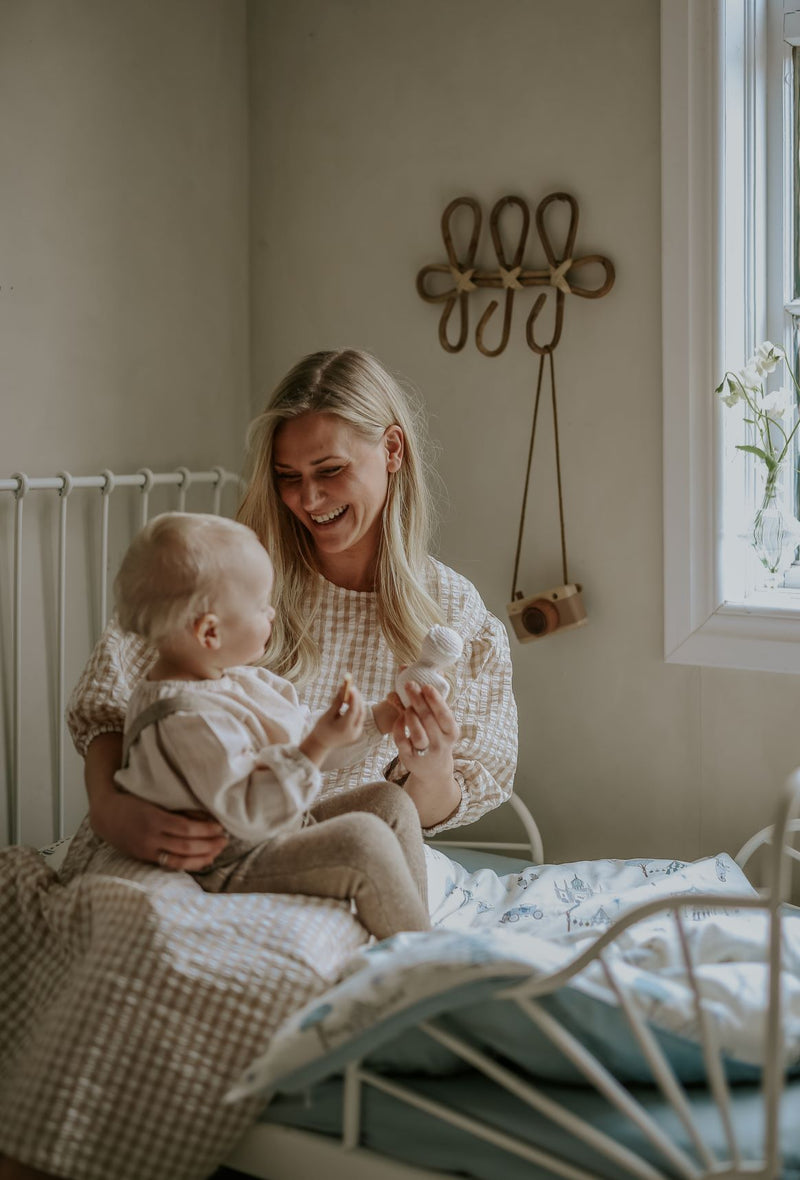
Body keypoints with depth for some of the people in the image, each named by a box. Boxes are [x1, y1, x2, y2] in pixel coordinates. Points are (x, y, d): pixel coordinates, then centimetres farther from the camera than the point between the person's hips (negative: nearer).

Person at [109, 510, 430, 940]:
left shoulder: (237, 678, 6)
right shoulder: (186, 718, -29)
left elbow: (300, 736, 18)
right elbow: (249, 815, -32)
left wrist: (379, 718, 9)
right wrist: (317, 747, -34)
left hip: (285, 830, 11)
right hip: (235, 868, -11)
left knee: (390, 801, 8)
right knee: (365, 838, -24)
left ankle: (415, 918, 7)